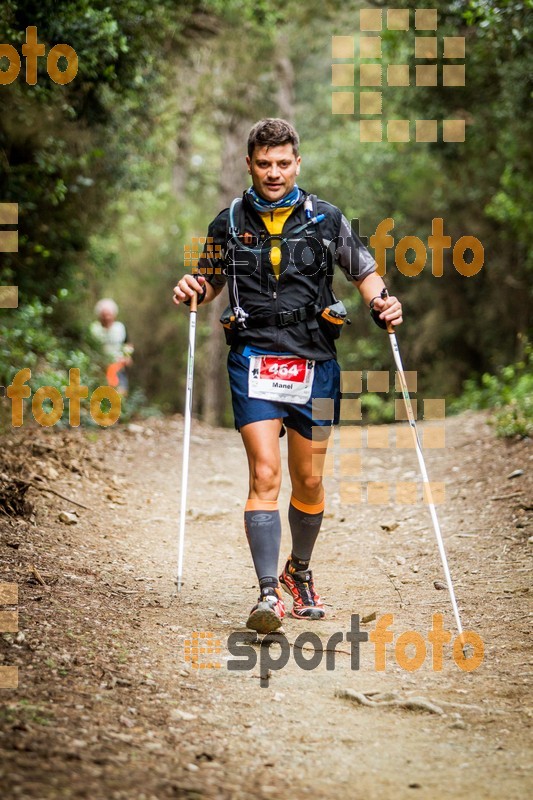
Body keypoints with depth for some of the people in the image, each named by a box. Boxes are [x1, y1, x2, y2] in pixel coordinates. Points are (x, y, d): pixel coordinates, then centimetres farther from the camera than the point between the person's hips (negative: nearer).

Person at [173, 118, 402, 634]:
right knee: (265, 474, -15)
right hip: (254, 359, -1)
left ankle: (299, 572, 35)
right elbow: (211, 282, 17)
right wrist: (192, 291, -5)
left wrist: (382, 304, -6)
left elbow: (364, 273, 14)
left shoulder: (325, 220, 4)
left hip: (314, 362, 1)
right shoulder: (230, 223, 6)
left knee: (308, 480, 10)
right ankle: (269, 594, -17)